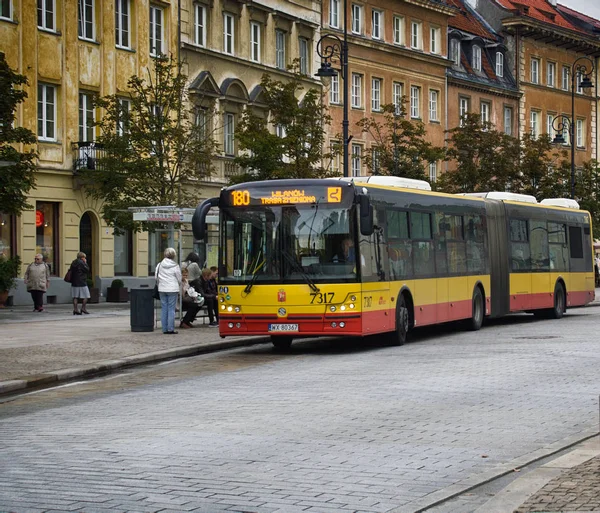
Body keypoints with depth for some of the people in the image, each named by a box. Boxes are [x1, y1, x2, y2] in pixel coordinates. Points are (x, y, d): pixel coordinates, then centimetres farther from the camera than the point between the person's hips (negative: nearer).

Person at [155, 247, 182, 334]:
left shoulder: (160, 265, 1)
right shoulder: (175, 266, -8)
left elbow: (156, 277, 6)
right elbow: (179, 279, 0)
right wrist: (179, 287, 18)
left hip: (162, 289, 4)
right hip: (173, 289, -3)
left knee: (164, 309, 8)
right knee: (171, 309, -1)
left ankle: (165, 329, 9)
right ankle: (171, 329, -2)